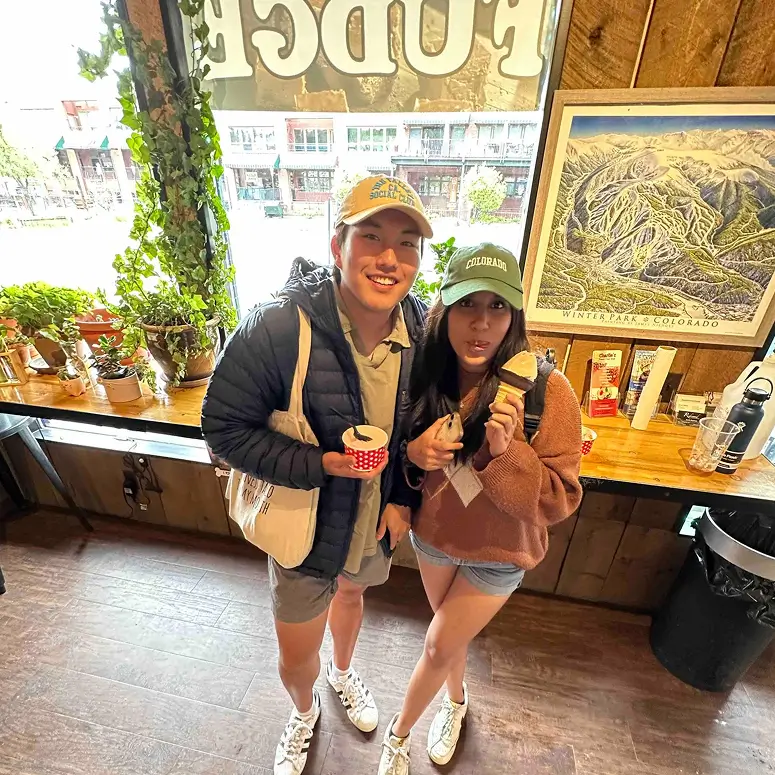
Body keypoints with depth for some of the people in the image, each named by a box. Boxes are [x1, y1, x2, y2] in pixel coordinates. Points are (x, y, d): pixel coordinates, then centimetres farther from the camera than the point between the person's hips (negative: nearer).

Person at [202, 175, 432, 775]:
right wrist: (321, 464, -30)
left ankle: (343, 672, 70)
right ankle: (305, 711, 60)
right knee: (296, 658, 20)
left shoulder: (422, 329, -15)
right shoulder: (278, 328, -30)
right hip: (306, 522, -3)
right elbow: (224, 427, -20)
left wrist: (403, 498, -8)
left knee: (351, 595, 34)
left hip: (377, 519, 4)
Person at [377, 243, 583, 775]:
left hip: (499, 554, -3)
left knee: (438, 648, 16)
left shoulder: (547, 391, -27)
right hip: (432, 536, 4)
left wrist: (506, 451, -38)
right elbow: (400, 449, -2)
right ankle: (457, 701, 63)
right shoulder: (425, 375, -16)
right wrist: (413, 454, -25)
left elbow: (558, 501, -21)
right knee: (451, 639, 28)